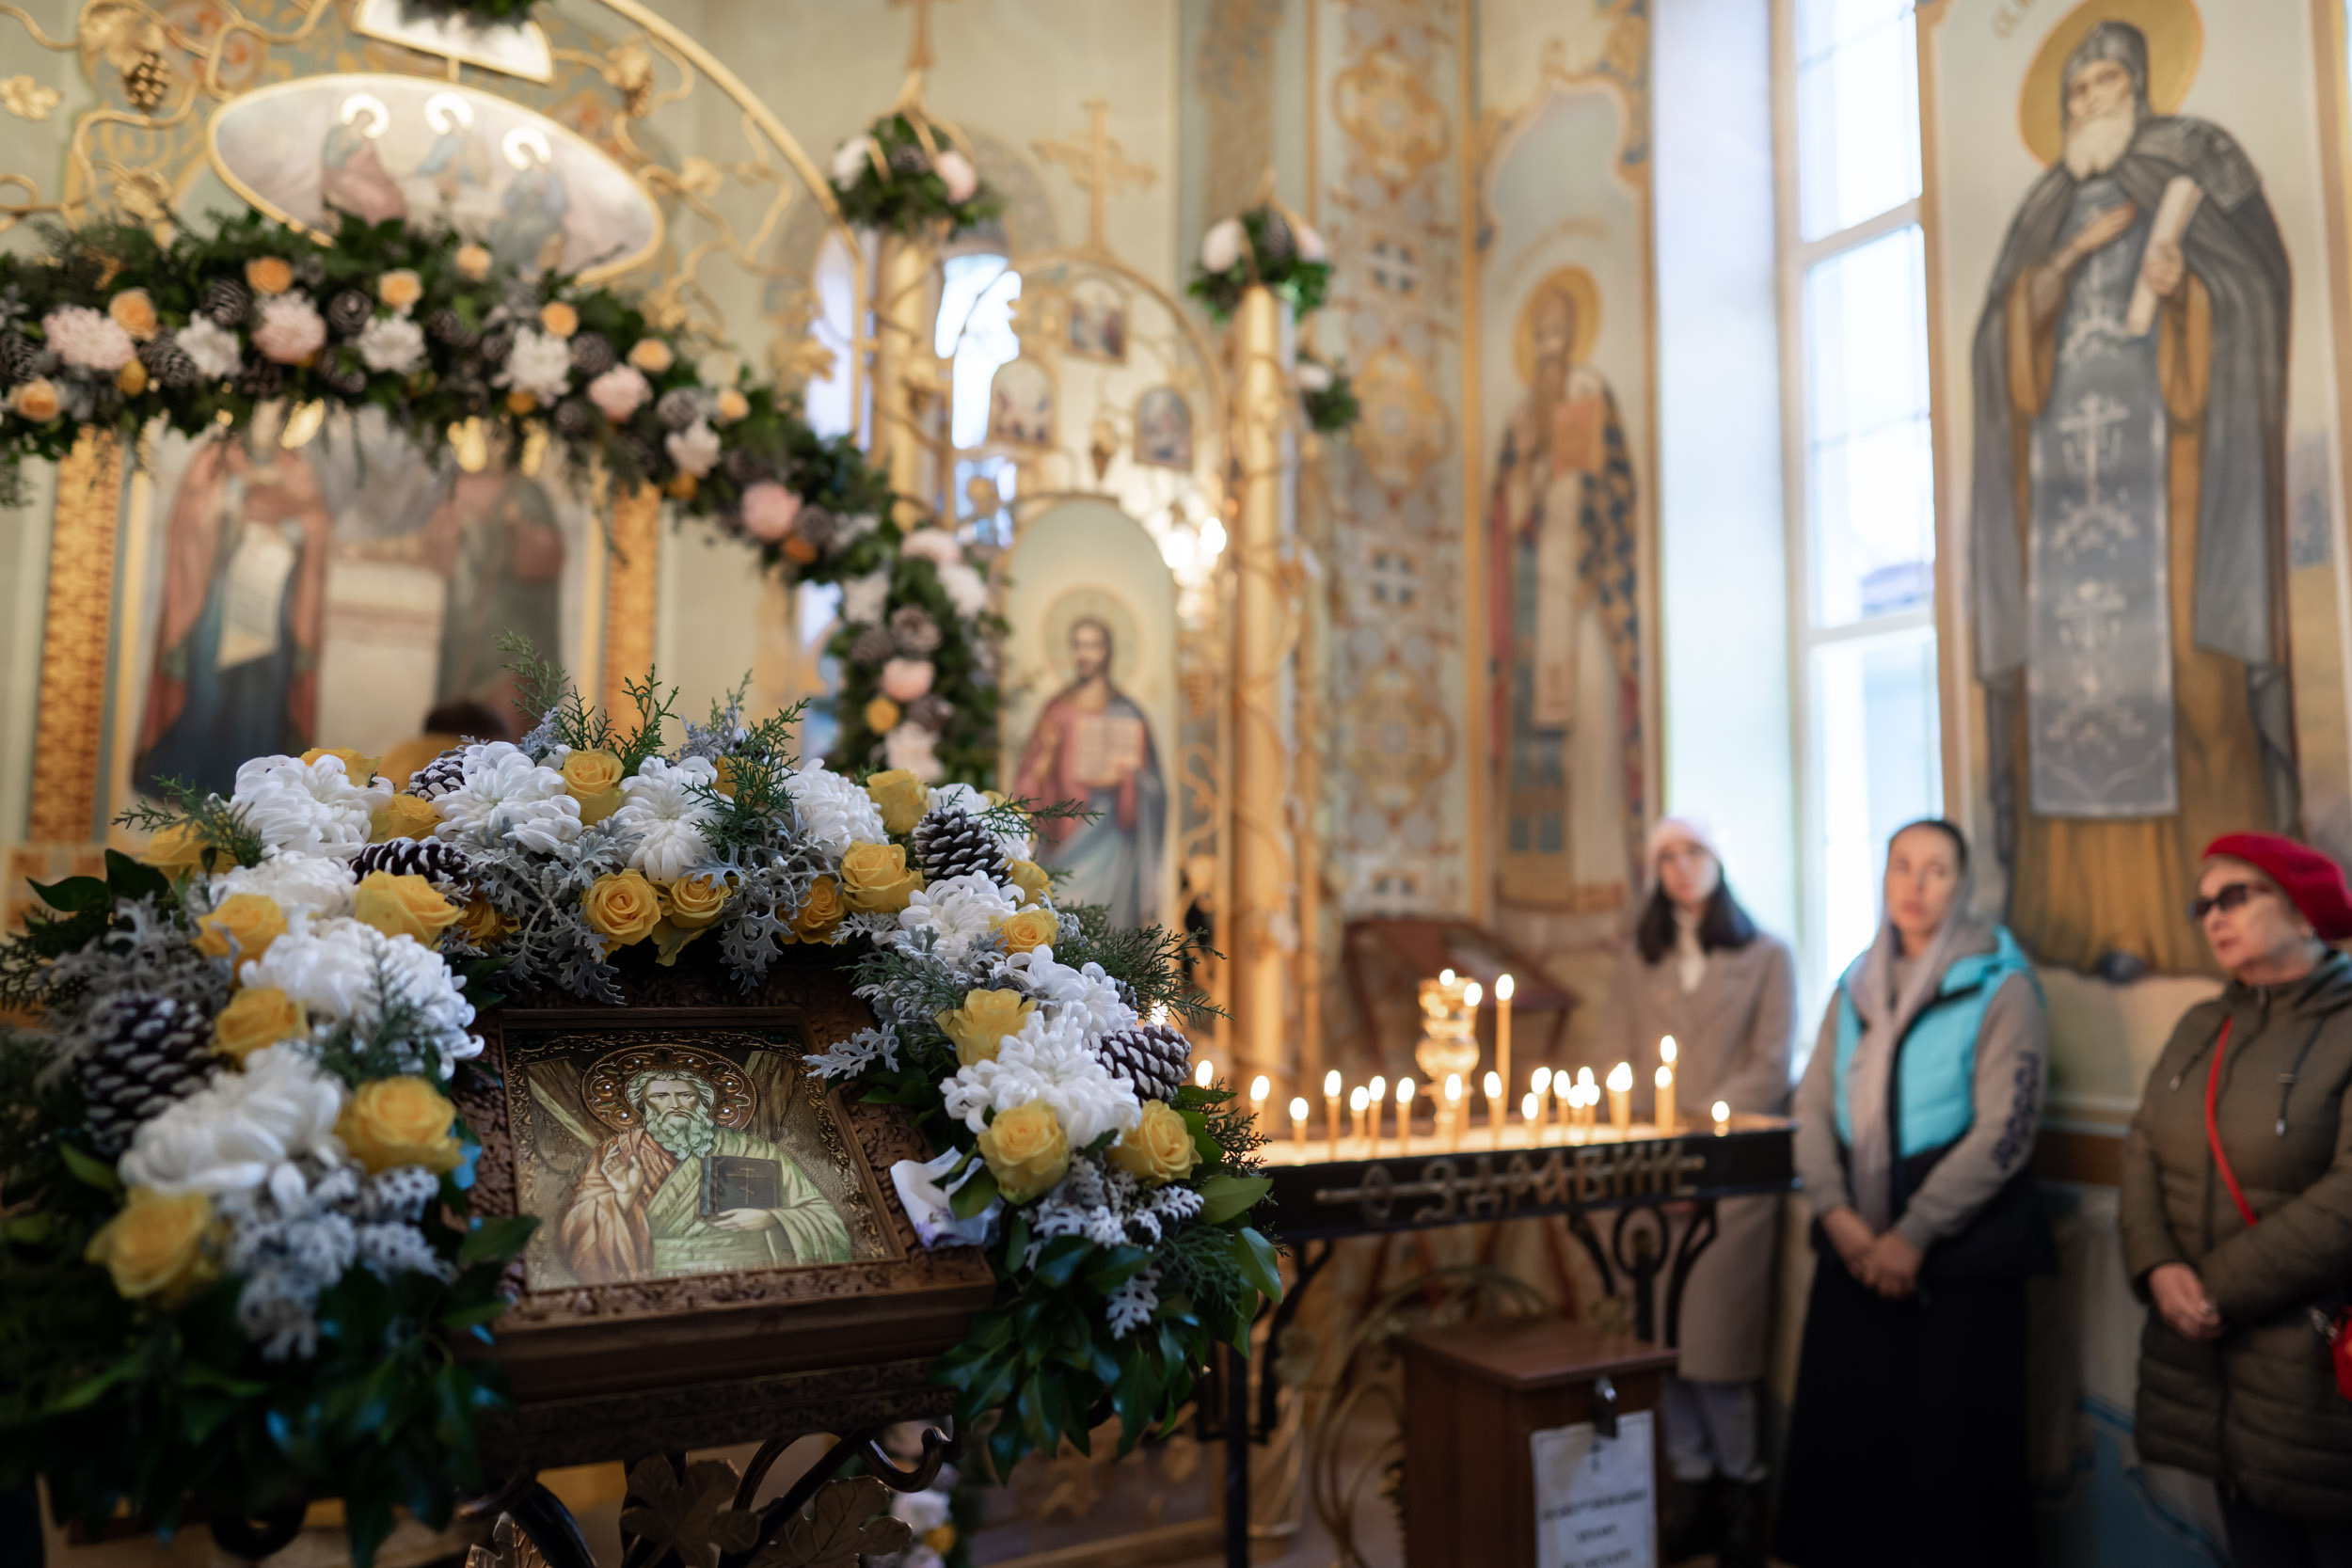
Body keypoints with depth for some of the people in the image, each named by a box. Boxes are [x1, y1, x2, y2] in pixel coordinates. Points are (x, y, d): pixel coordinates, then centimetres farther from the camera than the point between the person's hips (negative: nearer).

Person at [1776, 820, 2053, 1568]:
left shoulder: (2001, 987, -3)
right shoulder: (1856, 986, 12)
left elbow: (2005, 1129, -11)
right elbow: (1812, 1105, 8)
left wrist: (1913, 1235, -13)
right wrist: (1837, 1214, -7)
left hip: (1960, 1254, -4)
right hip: (1855, 1246, 4)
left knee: (1952, 1444, 3)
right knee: (1840, 1435, 6)